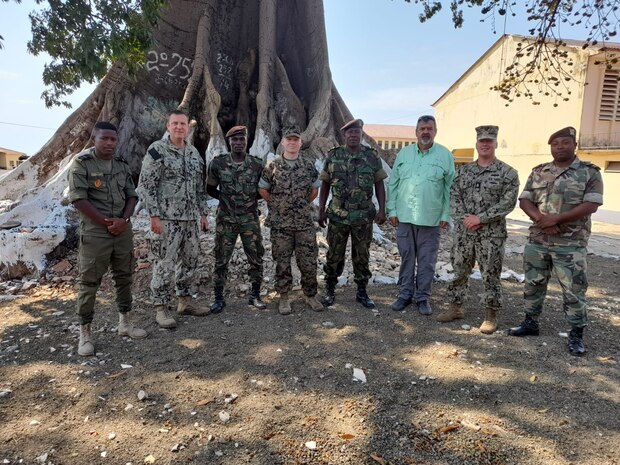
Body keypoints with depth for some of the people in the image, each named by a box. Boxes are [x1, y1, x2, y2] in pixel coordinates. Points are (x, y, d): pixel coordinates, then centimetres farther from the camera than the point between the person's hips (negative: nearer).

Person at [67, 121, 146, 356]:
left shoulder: (122, 163, 9)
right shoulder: (81, 163, -7)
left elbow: (132, 195, 9)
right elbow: (78, 199, -13)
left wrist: (124, 219, -8)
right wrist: (106, 222, -14)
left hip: (123, 230, 6)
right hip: (94, 232, -5)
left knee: (124, 277, 12)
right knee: (89, 282, 1)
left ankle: (124, 323, 26)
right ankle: (85, 332, 12)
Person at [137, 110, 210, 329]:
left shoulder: (194, 152, 13)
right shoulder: (157, 150, -8)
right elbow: (146, 186, -11)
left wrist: (203, 213, 14)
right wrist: (154, 216, -17)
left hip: (191, 218, 7)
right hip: (167, 219, -7)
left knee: (189, 260, 13)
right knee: (165, 264, -2)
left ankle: (186, 301, 27)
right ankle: (161, 309, 9)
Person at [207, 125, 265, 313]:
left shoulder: (257, 164, -2)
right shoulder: (218, 163, -3)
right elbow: (210, 189, 9)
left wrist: (251, 198, -1)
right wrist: (225, 198, 1)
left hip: (250, 219, 1)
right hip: (226, 220, -1)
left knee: (256, 258, 5)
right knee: (221, 259, 4)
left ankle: (255, 295, 21)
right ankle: (219, 299, 16)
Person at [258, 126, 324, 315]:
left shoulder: (309, 165, 3)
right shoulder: (272, 166, -1)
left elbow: (315, 190, 15)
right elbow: (262, 189, 8)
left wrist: (304, 204, 9)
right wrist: (277, 204, 6)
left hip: (305, 223, 1)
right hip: (280, 224, -1)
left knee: (308, 261, 5)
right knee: (282, 262, 6)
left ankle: (311, 295, 22)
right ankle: (283, 297, 20)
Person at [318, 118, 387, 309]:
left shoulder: (372, 156, 1)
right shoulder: (333, 156, 1)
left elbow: (379, 184, 4)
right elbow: (325, 184, 6)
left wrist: (382, 209, -3)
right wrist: (321, 210, 2)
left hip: (364, 216, 0)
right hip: (337, 215, 0)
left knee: (362, 255, 9)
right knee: (334, 255, 7)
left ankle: (362, 292, 22)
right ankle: (330, 291, 22)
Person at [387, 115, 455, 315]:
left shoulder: (445, 155, 2)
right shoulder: (404, 154, 8)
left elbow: (450, 188, 1)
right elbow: (393, 184, 8)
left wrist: (446, 215, -3)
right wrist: (392, 210, 3)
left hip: (431, 219, -2)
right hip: (404, 217, 2)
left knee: (426, 261, 6)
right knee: (406, 257, 10)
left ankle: (423, 297, 20)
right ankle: (405, 294, 23)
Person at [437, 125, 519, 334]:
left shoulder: (508, 173, -2)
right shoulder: (463, 171, 10)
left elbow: (508, 203, -10)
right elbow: (454, 197, 5)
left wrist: (480, 218, -15)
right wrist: (463, 218, -11)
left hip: (492, 234, -3)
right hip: (463, 231, 4)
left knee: (490, 275, 3)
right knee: (459, 271, 11)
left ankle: (491, 315, 16)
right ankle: (456, 307, 26)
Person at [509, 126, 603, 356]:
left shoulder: (590, 172, -2)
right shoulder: (538, 172, 8)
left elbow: (591, 205, -12)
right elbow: (524, 200, 2)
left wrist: (556, 219, -20)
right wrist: (541, 219, -16)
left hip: (571, 244, -4)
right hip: (537, 241, 4)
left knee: (574, 290, 1)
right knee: (533, 284, 13)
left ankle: (576, 335, 15)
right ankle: (531, 323, 28)